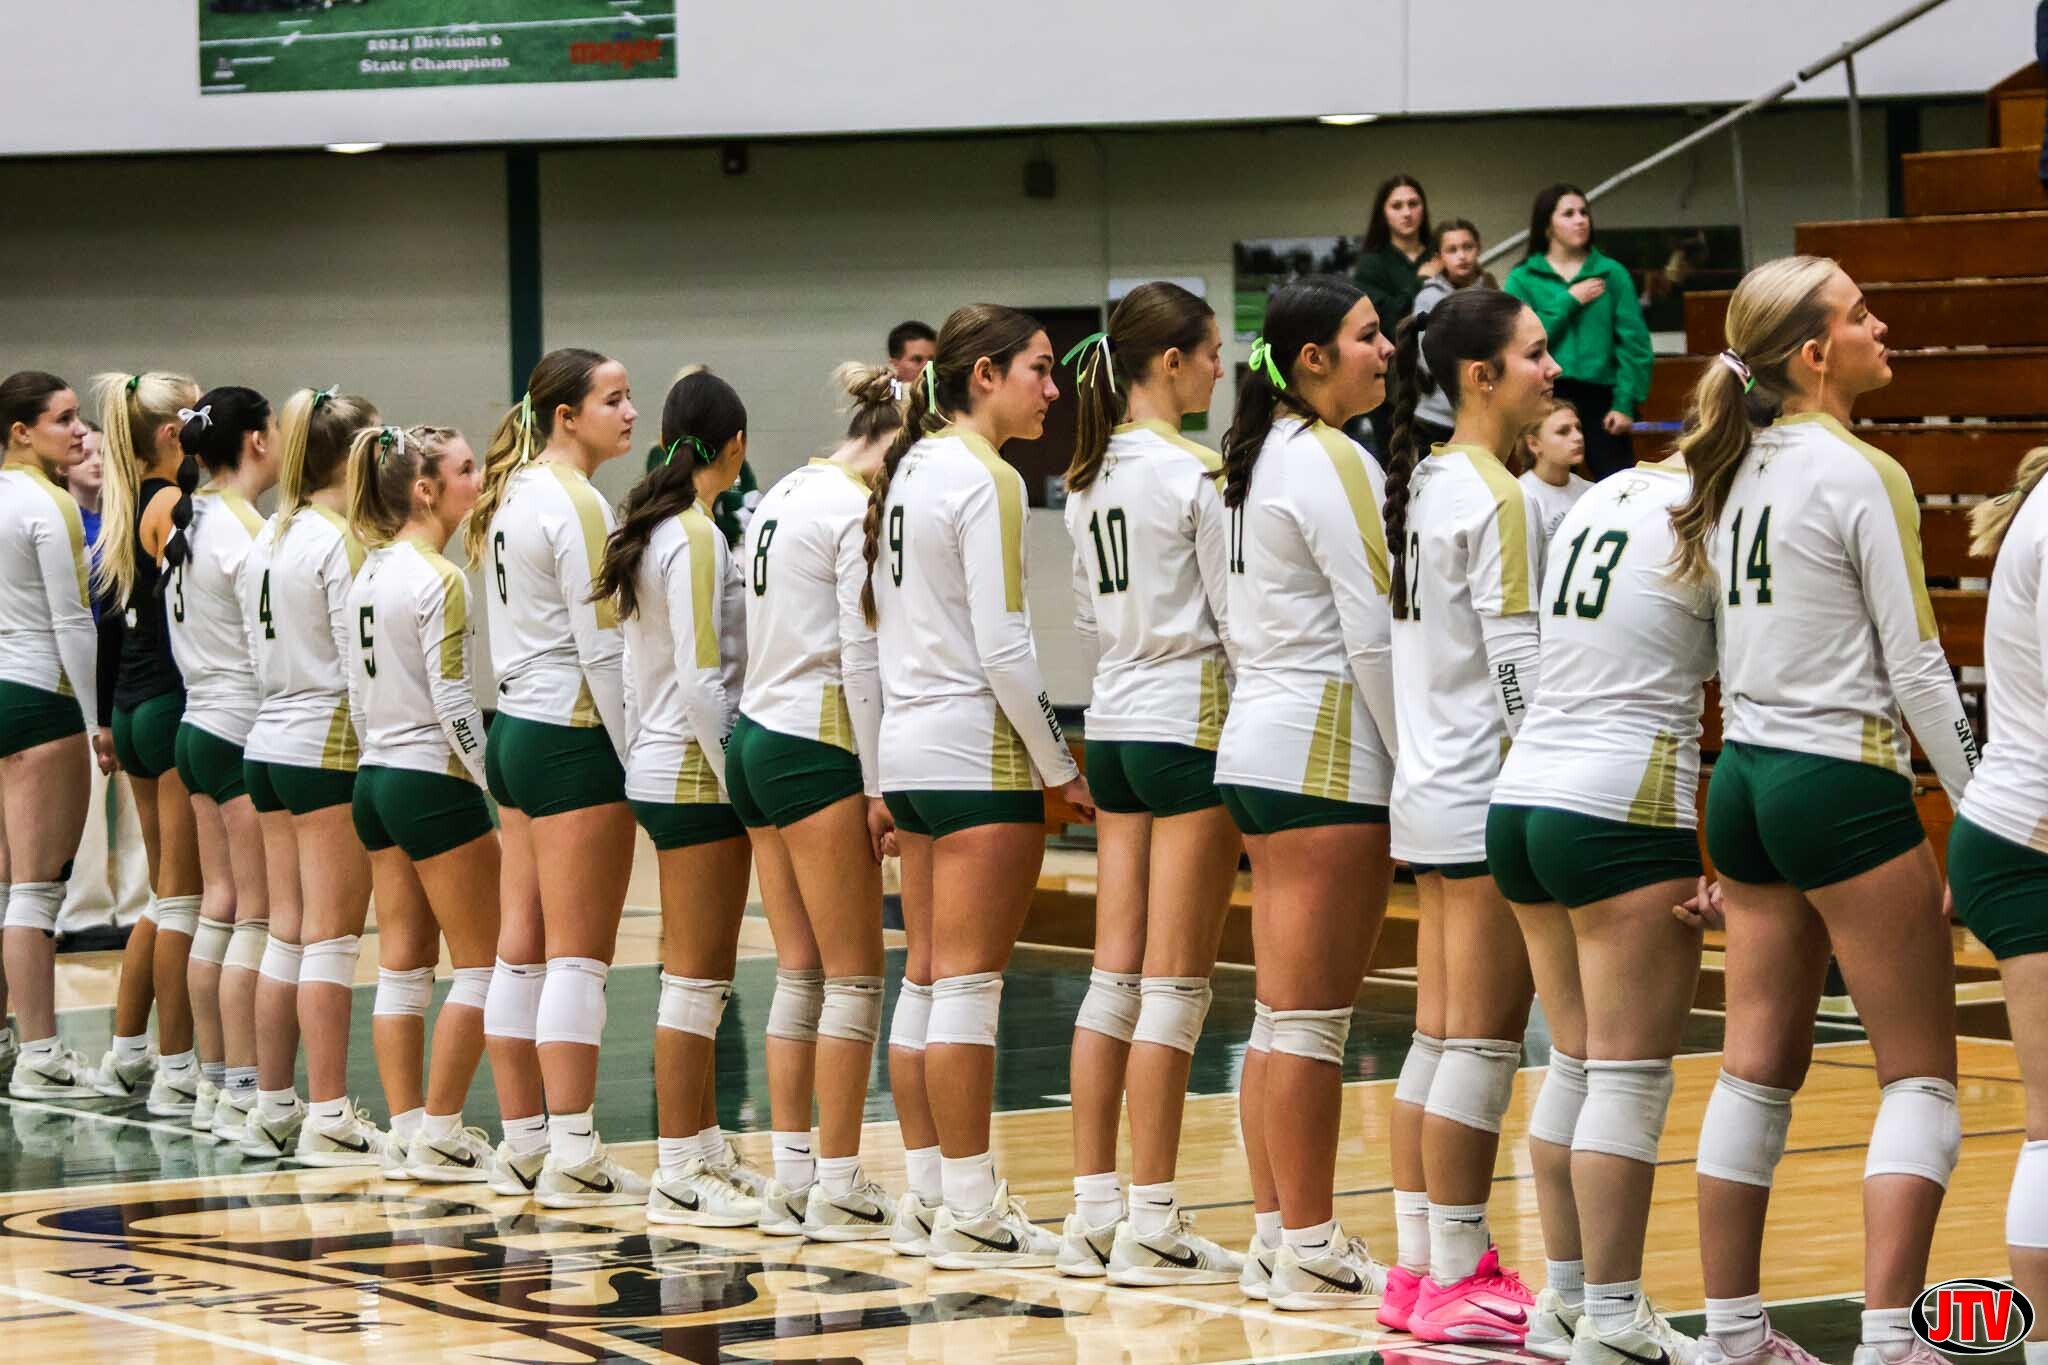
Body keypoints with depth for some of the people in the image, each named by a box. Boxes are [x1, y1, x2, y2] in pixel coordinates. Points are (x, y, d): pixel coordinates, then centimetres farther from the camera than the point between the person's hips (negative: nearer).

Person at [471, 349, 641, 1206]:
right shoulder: (576, 504, -15)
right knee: (581, 954, -6)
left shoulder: (513, 495, 13)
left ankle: (526, 1143, 14)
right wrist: (640, 758, -13)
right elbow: (603, 647, -17)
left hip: (514, 729, 9)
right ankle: (573, 1157, -6)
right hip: (574, 740, -9)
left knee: (521, 947, 10)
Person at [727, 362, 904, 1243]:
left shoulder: (784, 496, 15)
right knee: (854, 975, -3)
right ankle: (838, 1191, -3)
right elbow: (861, 656, -16)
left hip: (756, 739, 9)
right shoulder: (857, 510, -12)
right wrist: (879, 784, -13)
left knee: (800, 970, 10)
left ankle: (791, 1181, 11)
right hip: (817, 748, -9)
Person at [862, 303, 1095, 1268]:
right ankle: (970, 1214, -4)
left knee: (941, 980, 12)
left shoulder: (909, 467, 12)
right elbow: (1004, 648, -17)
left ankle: (947, 1192, 15)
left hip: (908, 744, 9)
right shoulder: (985, 480, -13)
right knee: (970, 982, -6)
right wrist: (1062, 767, -10)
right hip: (979, 752, -9)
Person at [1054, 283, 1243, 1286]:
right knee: (1175, 984, -5)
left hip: (1115, 723, 8)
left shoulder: (1088, 478, 11)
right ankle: (1150, 1224, -4)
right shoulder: (1194, 472, -12)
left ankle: (1092, 1211, 9)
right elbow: (1237, 615, -12)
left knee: (1116, 975, 9)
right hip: (1191, 722, -8)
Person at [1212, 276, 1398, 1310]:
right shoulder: (1332, 462, -13)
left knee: (1281, 1013, 11)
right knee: (1313, 1020, -5)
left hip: (1257, 746, 9)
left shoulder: (1260, 457, 15)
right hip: (1327, 755, -9)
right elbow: (1376, 633, -16)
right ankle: (1310, 1253, -2)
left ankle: (1275, 1235, 15)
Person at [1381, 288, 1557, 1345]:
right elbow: (1518, 673, -18)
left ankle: (1419, 1268, 15)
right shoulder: (1494, 496, -15)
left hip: (1433, 794, 9)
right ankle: (1458, 1283, -1)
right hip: (1487, 800, -9)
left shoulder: (1425, 482, 12)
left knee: (1439, 1036, 11)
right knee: (1484, 1043, -4)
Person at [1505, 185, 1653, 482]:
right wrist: (1569, 301, -6)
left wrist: (1625, 402, -8)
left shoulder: (1612, 273, 6)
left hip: (1600, 396, 0)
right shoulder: (1523, 279, 6)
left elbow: (1633, 342, 1)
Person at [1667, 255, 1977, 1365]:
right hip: (1844, 788, -8)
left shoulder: (1736, 473, 9)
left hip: (1744, 777, 8)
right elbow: (1916, 668, -12)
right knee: (1921, 1075, -1)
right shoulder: (1861, 477, -13)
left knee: (1759, 1065, 11)